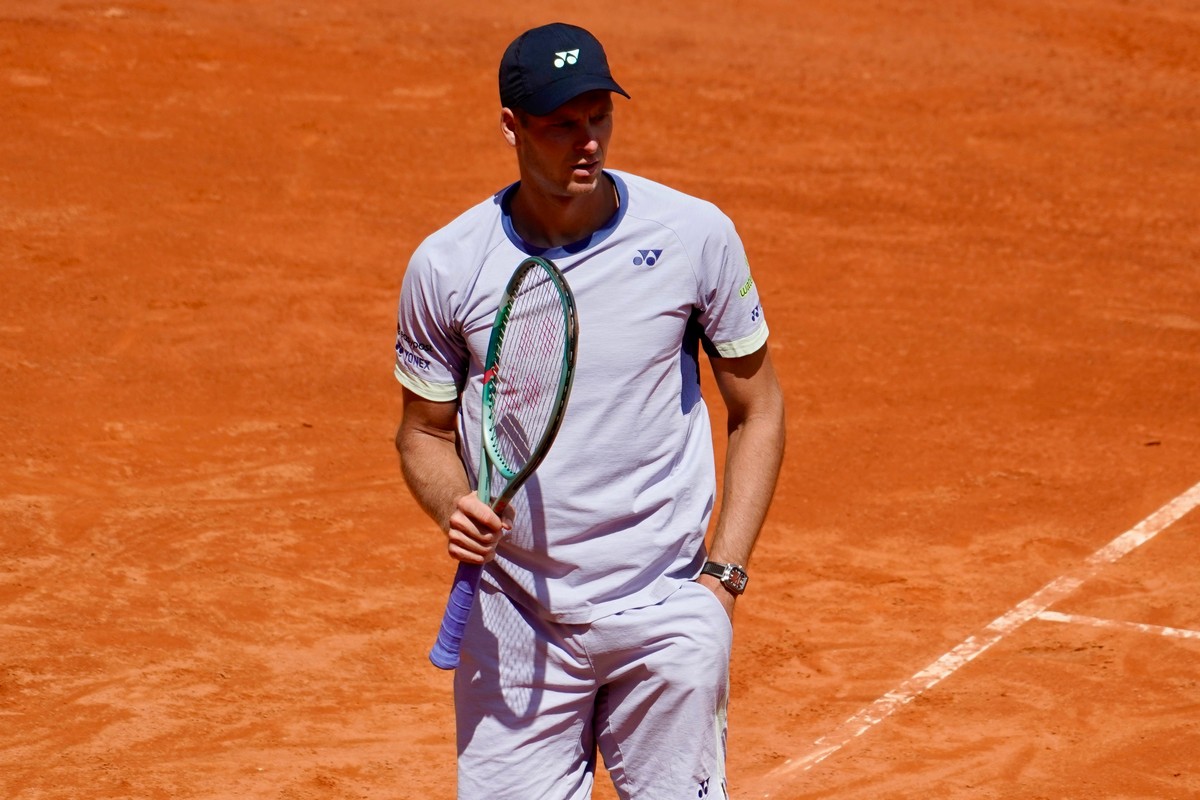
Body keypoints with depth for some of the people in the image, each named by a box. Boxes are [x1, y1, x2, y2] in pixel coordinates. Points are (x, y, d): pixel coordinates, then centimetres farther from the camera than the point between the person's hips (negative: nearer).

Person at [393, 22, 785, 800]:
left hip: (666, 617, -1)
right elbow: (426, 430, 10)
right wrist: (453, 505, -11)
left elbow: (758, 410, 4)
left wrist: (724, 575, -3)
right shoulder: (446, 266, -3)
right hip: (513, 622, 1)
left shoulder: (696, 234, -6)